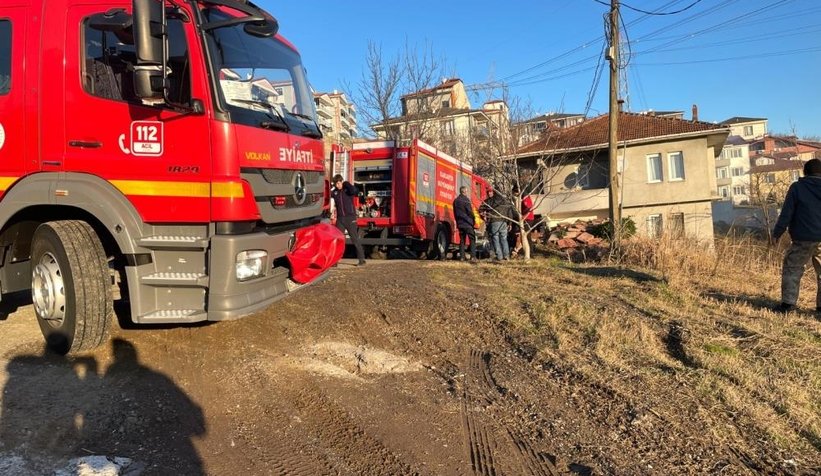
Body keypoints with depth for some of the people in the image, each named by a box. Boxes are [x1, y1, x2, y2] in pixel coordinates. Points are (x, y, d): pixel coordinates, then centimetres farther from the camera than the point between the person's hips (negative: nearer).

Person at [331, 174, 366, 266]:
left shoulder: (348, 189, -5)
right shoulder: (335, 192, 8)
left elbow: (354, 190, -26)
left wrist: (346, 183, -12)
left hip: (350, 218, -4)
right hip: (340, 218, 5)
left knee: (355, 239, -3)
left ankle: (362, 259, 3)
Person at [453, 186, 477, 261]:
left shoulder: (456, 201, 12)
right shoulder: (466, 200, -10)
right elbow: (470, 212, -12)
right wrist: (473, 220, -1)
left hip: (460, 223, 7)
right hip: (468, 223, -7)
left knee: (462, 240, 11)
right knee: (472, 239, -3)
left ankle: (462, 257, 7)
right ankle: (473, 257, -12)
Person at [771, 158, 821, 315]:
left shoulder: (797, 187, -3)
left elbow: (786, 213, -6)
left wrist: (777, 233, -1)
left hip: (803, 238, -3)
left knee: (792, 268, 6)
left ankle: (788, 302, 0)